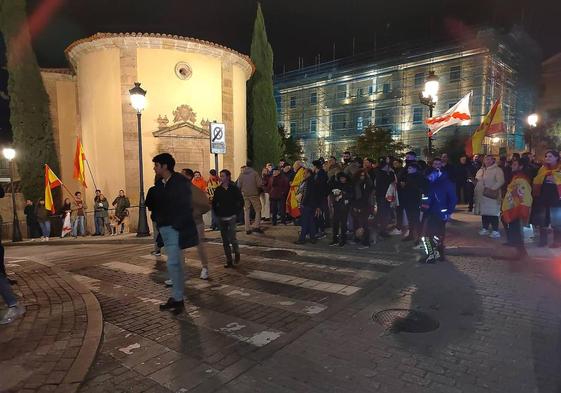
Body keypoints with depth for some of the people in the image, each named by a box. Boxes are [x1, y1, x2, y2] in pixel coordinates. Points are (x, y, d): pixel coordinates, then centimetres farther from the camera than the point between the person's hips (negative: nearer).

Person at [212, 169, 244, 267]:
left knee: (232, 238, -12)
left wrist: (236, 212, -4)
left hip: (231, 217, -4)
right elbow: (214, 203, 14)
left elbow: (241, 202, -1)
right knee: (225, 241, 6)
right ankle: (229, 260, 16)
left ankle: (236, 252, 17)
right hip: (221, 218, 4)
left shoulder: (234, 188, -4)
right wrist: (217, 213, 6)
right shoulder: (218, 190, 5)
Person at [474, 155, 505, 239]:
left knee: (493, 213, -9)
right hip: (482, 195, 7)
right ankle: (485, 229, 22)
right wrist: (476, 180, 7)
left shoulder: (497, 170, -5)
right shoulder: (481, 170, 17)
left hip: (491, 196, -7)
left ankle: (495, 231, -4)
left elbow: (500, 181, -16)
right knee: (484, 213, 12)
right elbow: (477, 180, 30)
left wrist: (492, 189, -23)